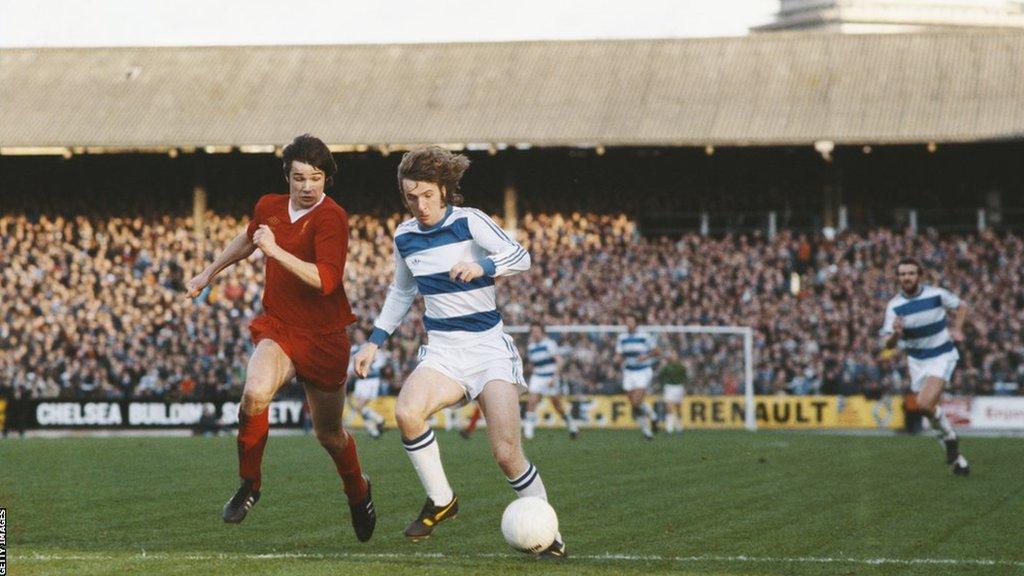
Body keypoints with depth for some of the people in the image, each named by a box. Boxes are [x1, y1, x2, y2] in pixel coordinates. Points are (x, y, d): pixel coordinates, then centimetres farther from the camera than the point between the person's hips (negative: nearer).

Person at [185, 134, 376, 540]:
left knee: (329, 433, 12)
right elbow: (248, 239, 28)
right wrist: (210, 273, 37)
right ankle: (249, 484, -9)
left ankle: (357, 491, 45)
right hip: (277, 327, 3)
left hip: (324, 337, -3)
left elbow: (326, 280, -29)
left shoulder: (331, 218, -17)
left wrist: (275, 250, -33)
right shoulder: (269, 207, 3)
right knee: (255, 393, -29)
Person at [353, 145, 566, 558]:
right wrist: (374, 342, 20)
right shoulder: (404, 237, 8)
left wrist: (481, 267, -38)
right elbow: (401, 292, 25)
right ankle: (440, 500, -9)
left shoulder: (469, 222, -7)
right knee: (406, 411, -28)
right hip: (442, 352, 4)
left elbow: (519, 256, -19)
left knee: (506, 453, -14)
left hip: (489, 348, -4)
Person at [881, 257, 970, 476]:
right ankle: (957, 457, 23)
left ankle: (949, 437, 2)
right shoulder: (894, 306, -8)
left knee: (925, 404, -24)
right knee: (931, 409, 6)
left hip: (942, 356, -4)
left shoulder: (936, 294, -11)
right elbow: (888, 345, -10)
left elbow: (961, 306, 9)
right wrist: (895, 334, -32)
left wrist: (957, 329, -7)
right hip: (916, 360, 4)